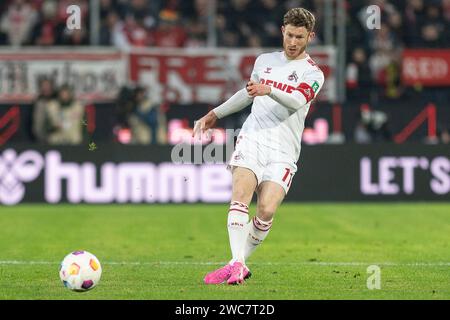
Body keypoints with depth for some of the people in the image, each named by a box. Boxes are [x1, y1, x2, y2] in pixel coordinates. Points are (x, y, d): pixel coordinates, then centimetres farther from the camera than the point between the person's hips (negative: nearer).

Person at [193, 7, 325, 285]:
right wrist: (216, 114, 38)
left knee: (267, 210, -18)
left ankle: (239, 264, -1)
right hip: (251, 140, 3)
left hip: (282, 152, -3)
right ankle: (237, 265, -30)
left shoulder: (313, 74, 2)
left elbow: (297, 100, -18)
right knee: (240, 196, -21)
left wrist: (268, 90, -37)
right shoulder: (265, 61, 18)